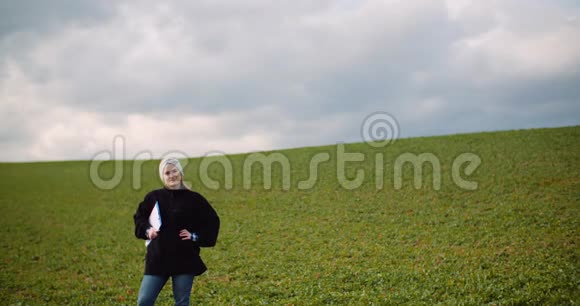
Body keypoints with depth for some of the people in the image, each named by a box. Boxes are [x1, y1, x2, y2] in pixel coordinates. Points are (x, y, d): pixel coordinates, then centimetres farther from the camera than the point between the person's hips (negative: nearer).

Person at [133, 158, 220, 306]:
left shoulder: (194, 199, 0)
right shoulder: (154, 197, 4)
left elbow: (213, 221, 7)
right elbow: (139, 217, 20)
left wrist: (196, 236, -3)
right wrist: (147, 230, 1)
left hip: (184, 259, -1)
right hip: (157, 259, 2)